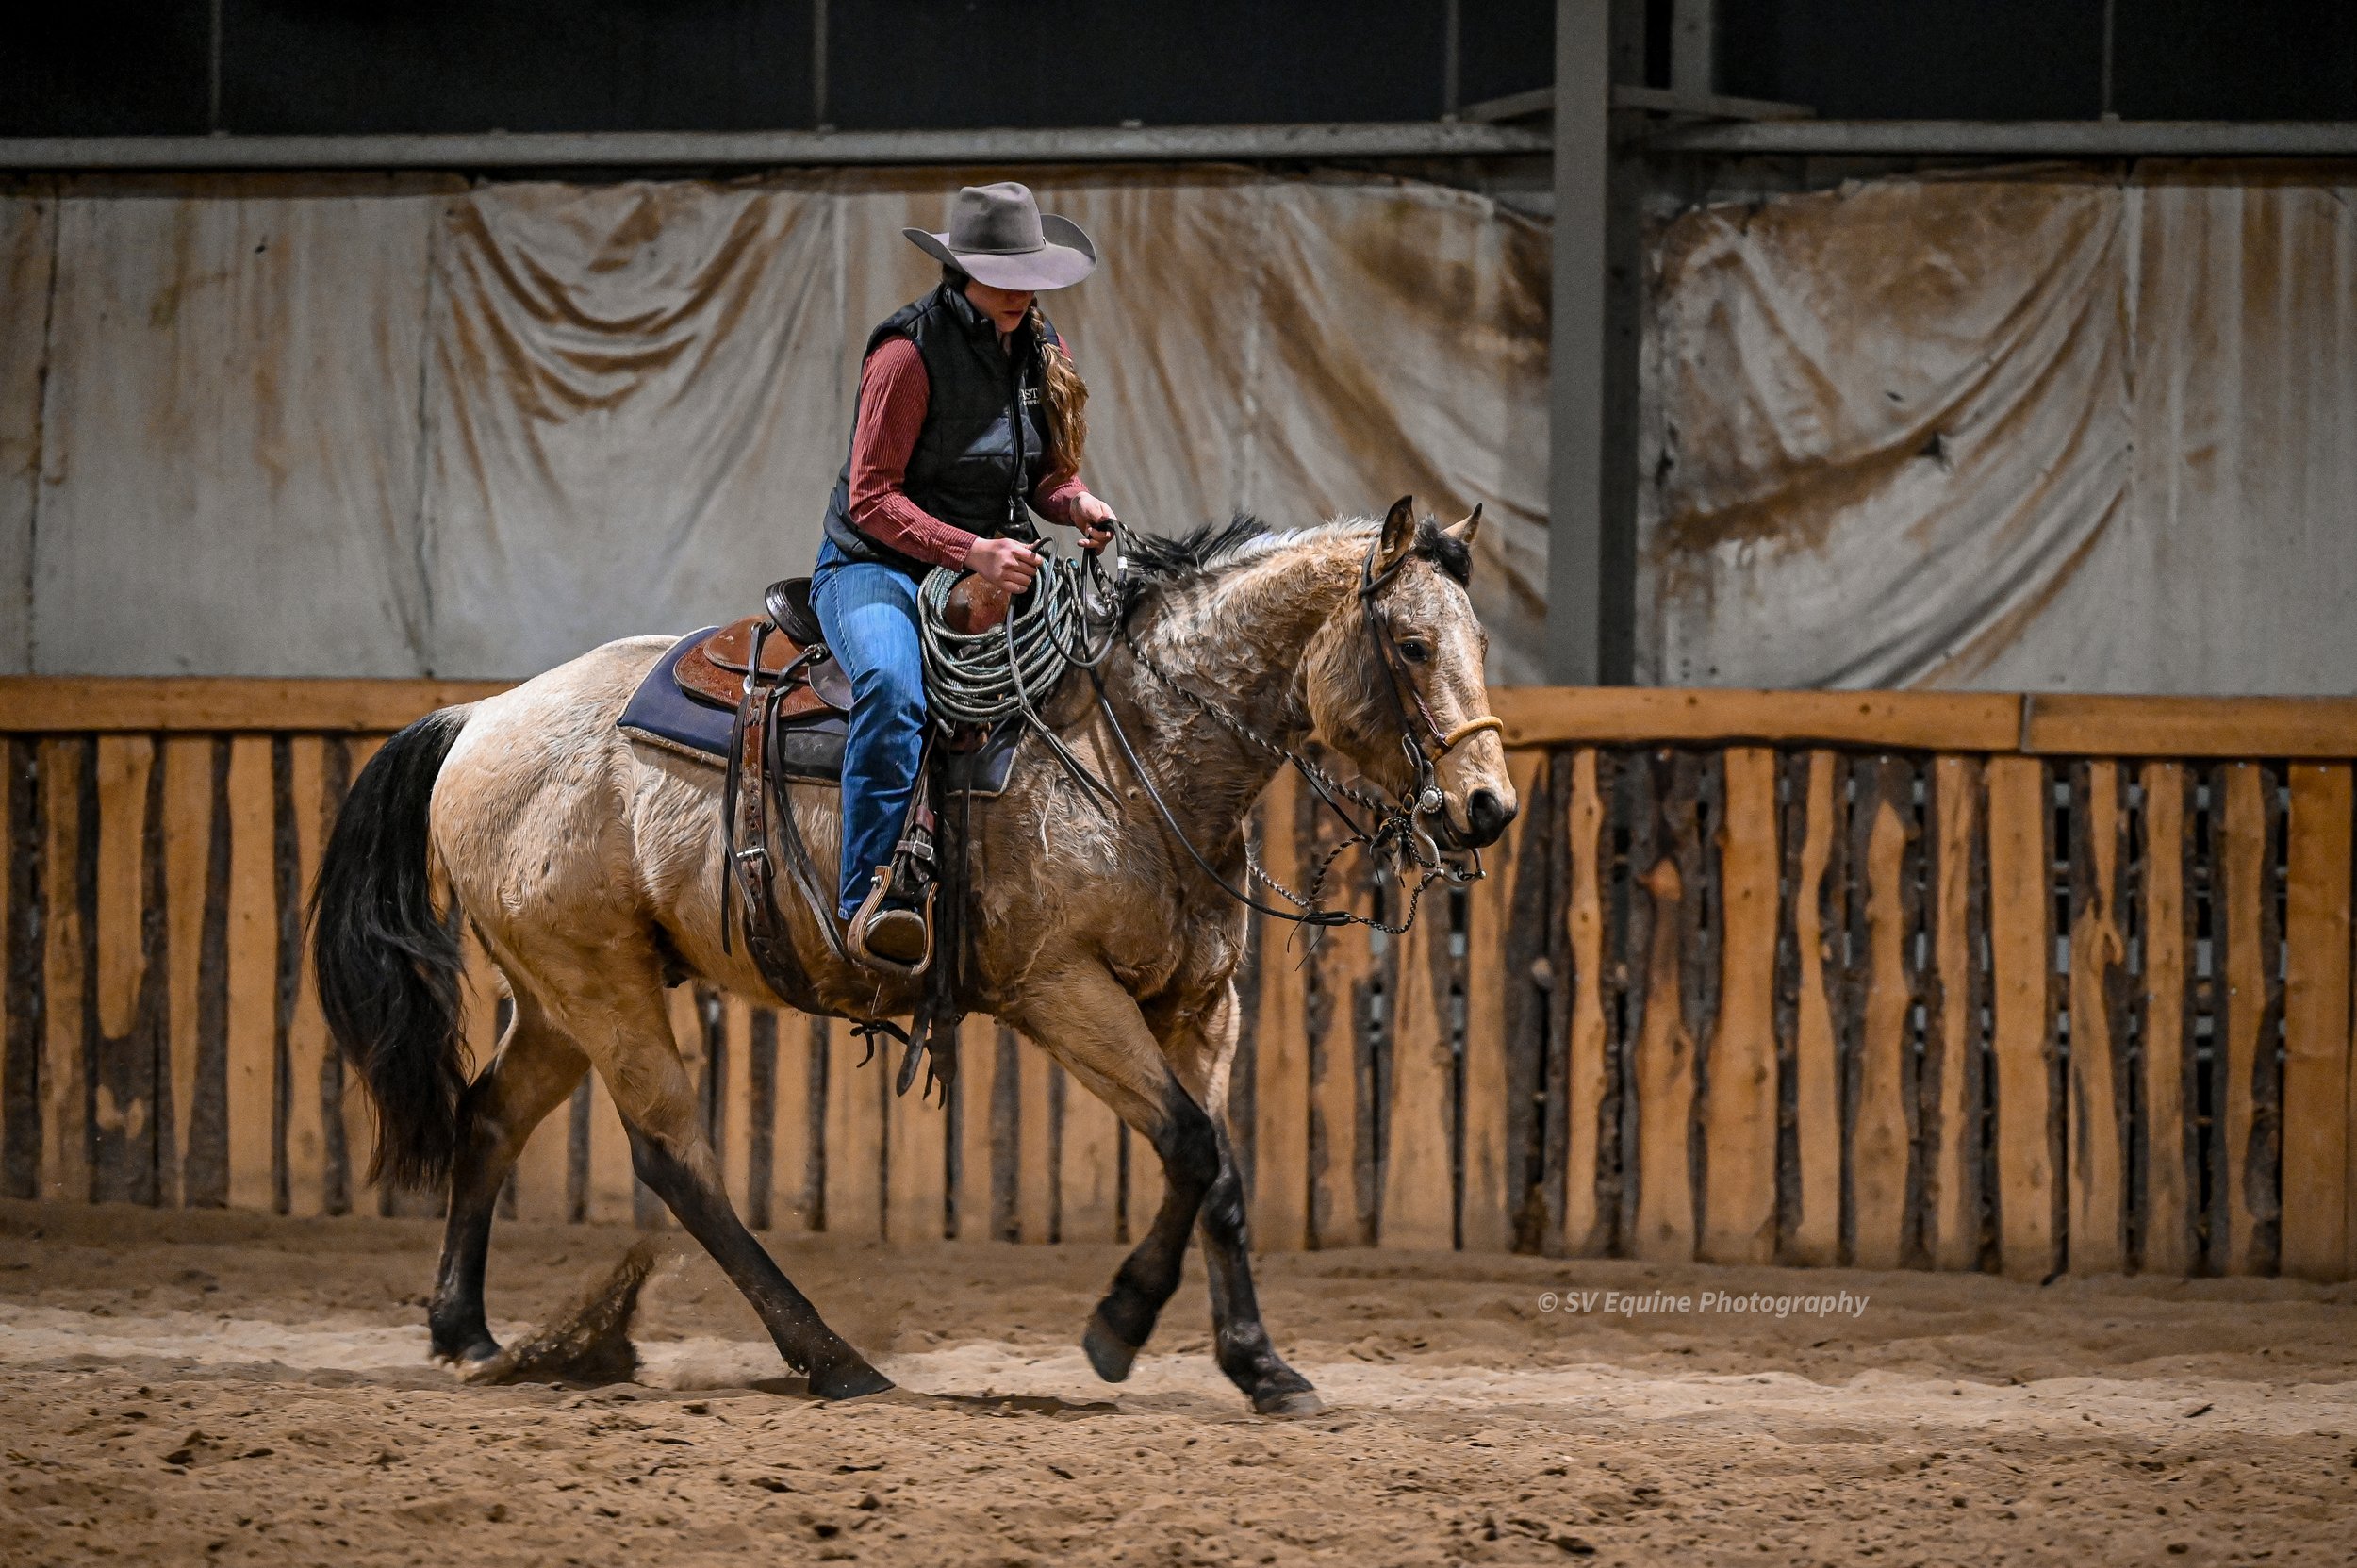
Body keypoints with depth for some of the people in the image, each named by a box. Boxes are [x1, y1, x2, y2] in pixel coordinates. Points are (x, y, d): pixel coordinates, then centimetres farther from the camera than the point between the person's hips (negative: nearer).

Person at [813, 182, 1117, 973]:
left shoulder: (1038, 348, 8)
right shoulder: (911, 351, -14)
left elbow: (1049, 473, 18)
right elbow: (872, 499, -16)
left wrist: (1076, 503, -7)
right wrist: (971, 551, -28)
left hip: (993, 567, 7)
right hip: (876, 565, -7)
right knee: (893, 685, -38)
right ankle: (868, 900, -42)